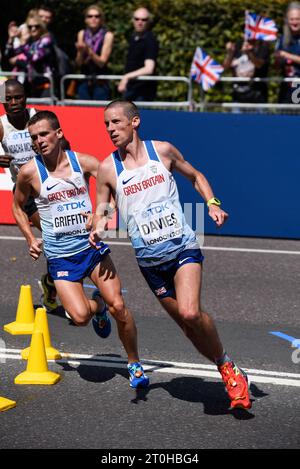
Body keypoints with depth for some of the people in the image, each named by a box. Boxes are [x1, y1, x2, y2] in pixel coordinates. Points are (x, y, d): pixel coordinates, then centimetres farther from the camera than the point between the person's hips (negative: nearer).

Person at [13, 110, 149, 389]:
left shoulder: (82, 162, -5)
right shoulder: (29, 172, -6)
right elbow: (17, 207, 11)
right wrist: (30, 240, 0)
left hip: (92, 246, 1)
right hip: (59, 256, 0)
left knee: (118, 307, -10)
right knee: (80, 317, -15)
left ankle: (134, 364, 12)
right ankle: (98, 306, 23)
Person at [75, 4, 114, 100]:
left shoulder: (107, 35, -3)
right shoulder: (82, 34, 6)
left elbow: (102, 62, -9)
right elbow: (78, 63, 4)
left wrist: (89, 50, -24)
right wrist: (81, 52, -17)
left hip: (101, 84, -3)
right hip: (84, 82, 3)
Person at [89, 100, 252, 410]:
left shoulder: (162, 150, 0)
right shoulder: (107, 169, 0)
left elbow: (195, 176, 15)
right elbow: (102, 209, 9)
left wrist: (212, 204, 0)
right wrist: (97, 228, -13)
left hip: (183, 247, -2)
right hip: (149, 260, 2)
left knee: (190, 314, -23)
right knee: (187, 323, 4)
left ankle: (227, 368, -1)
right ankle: (229, 372, 25)